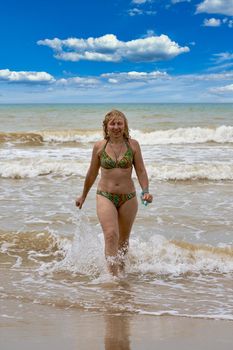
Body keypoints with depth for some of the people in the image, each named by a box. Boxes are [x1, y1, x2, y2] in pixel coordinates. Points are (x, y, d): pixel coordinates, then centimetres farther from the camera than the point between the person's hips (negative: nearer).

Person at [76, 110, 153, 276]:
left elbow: (141, 171, 2)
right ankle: (113, 275, -18)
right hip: (105, 196, -1)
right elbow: (92, 174, 11)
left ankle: (121, 270, 33)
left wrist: (146, 191, -13)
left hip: (128, 197, 1)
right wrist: (84, 195, 19)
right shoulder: (99, 146, 0)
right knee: (111, 235, -18)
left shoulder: (133, 145, -1)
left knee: (123, 239, 13)